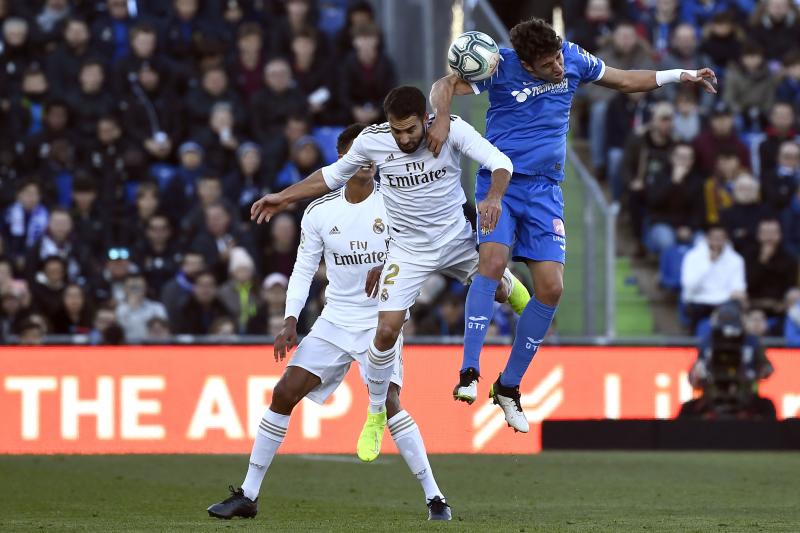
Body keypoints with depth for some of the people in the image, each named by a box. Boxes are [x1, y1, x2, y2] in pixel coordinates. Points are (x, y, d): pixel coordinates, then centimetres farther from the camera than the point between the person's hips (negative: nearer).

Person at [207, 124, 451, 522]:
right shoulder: (319, 211, 2)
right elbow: (303, 268, 8)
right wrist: (290, 321, -3)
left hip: (382, 320, -3)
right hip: (334, 321, 4)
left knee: (387, 401, -22)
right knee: (285, 393, -4)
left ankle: (434, 498, -13)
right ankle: (248, 495, 5)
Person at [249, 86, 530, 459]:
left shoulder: (452, 130, -20)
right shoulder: (372, 141, -15)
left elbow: (500, 162, -24)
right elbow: (333, 175, 3)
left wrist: (493, 198, -44)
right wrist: (283, 198, 3)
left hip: (458, 238, 1)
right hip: (408, 251, -1)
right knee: (386, 331, -12)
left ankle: (513, 288, 53)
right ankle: (375, 416, 9)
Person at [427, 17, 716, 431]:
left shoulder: (573, 59, 2)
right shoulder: (501, 66, -11)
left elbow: (623, 81, 18)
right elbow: (444, 86, -12)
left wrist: (678, 76, 14)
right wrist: (442, 119, -33)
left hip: (544, 190, 4)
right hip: (499, 180, -4)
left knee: (551, 288, -6)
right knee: (493, 261, -28)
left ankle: (508, 386, 8)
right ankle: (469, 373, -23)